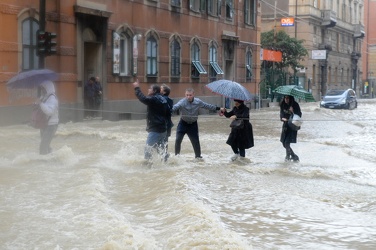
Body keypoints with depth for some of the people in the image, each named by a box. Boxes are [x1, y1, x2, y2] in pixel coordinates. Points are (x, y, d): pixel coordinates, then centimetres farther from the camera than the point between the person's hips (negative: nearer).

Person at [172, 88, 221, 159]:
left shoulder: (198, 102, -10)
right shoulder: (182, 102, -23)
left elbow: (207, 106, 4)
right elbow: (175, 107, -40)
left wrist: (217, 108, 11)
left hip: (193, 124, 2)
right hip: (183, 123, -2)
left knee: (195, 141, 9)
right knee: (178, 139, -12)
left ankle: (198, 155, 29)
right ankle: (177, 155, 5)